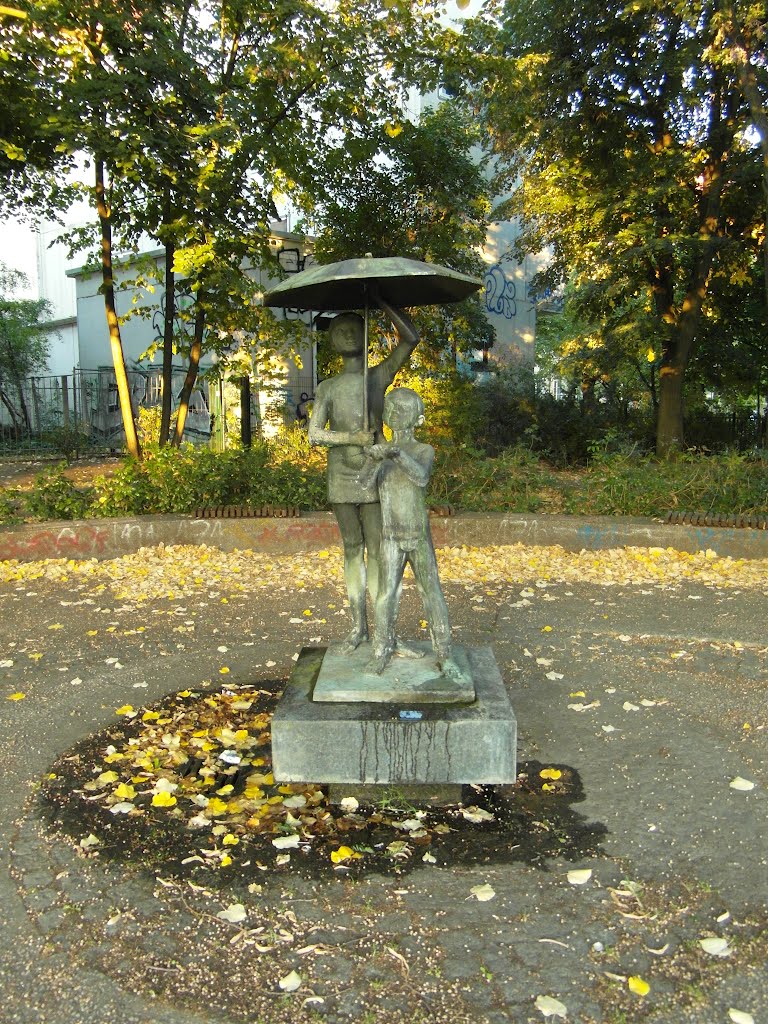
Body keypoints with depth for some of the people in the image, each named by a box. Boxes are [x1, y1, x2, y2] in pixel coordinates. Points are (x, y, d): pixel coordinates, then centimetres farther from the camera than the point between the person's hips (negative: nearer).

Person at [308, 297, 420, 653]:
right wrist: (354, 438, -17)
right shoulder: (327, 388, 5)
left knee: (377, 551, -1)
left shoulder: (380, 376, 3)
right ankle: (358, 626, 19)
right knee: (352, 551, 9)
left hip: (374, 480, -1)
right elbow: (314, 434, -4)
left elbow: (410, 337, -8)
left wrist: (378, 299, -7)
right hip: (341, 483, 2)